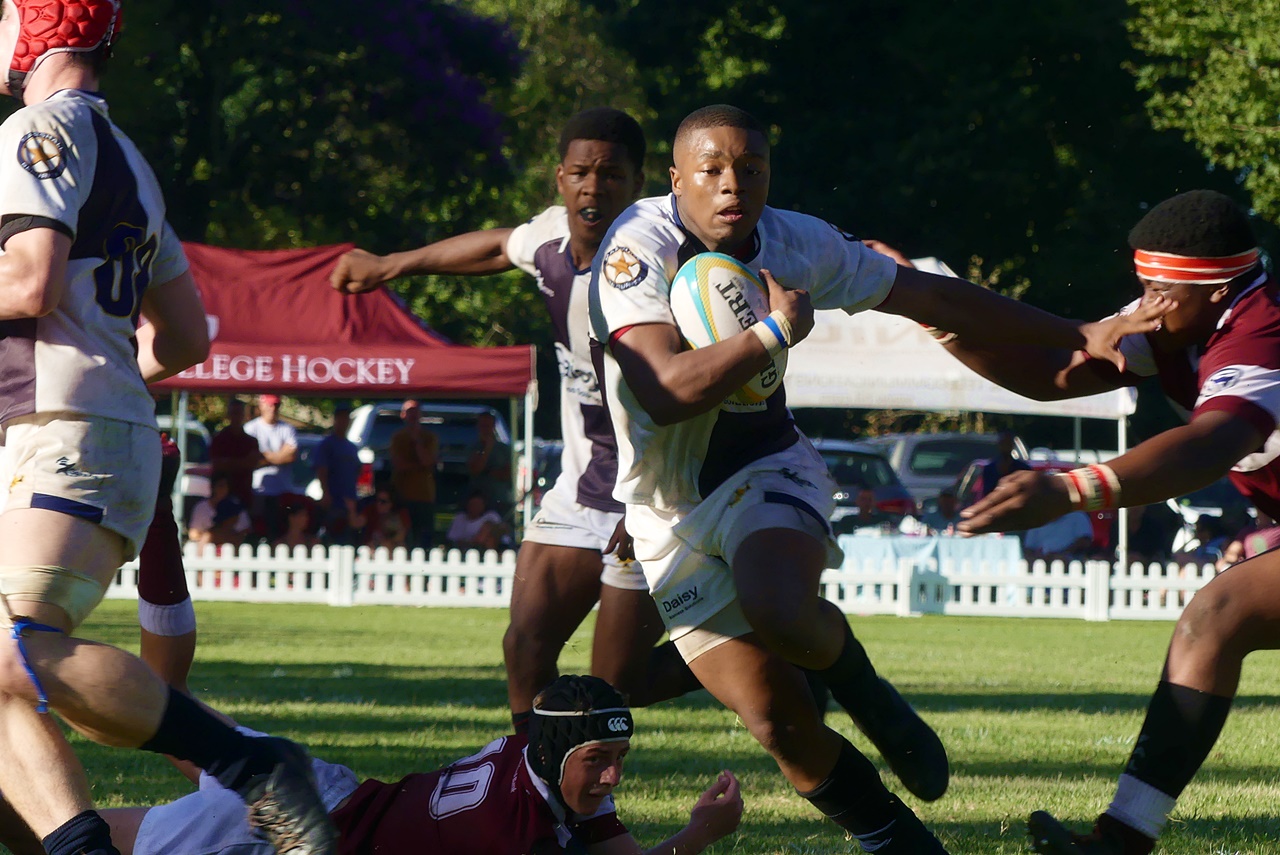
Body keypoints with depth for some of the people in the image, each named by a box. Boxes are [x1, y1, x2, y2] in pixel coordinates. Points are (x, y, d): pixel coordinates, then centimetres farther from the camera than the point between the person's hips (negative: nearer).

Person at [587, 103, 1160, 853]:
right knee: (778, 723, -6)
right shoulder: (639, 250, -19)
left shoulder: (797, 244, -6)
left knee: (782, 616, -33)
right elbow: (666, 395, -31)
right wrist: (778, 331, -28)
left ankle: (864, 693, 0)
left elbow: (935, 299, 6)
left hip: (766, 469, 1)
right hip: (671, 511, -1)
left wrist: (1081, 337, 9)